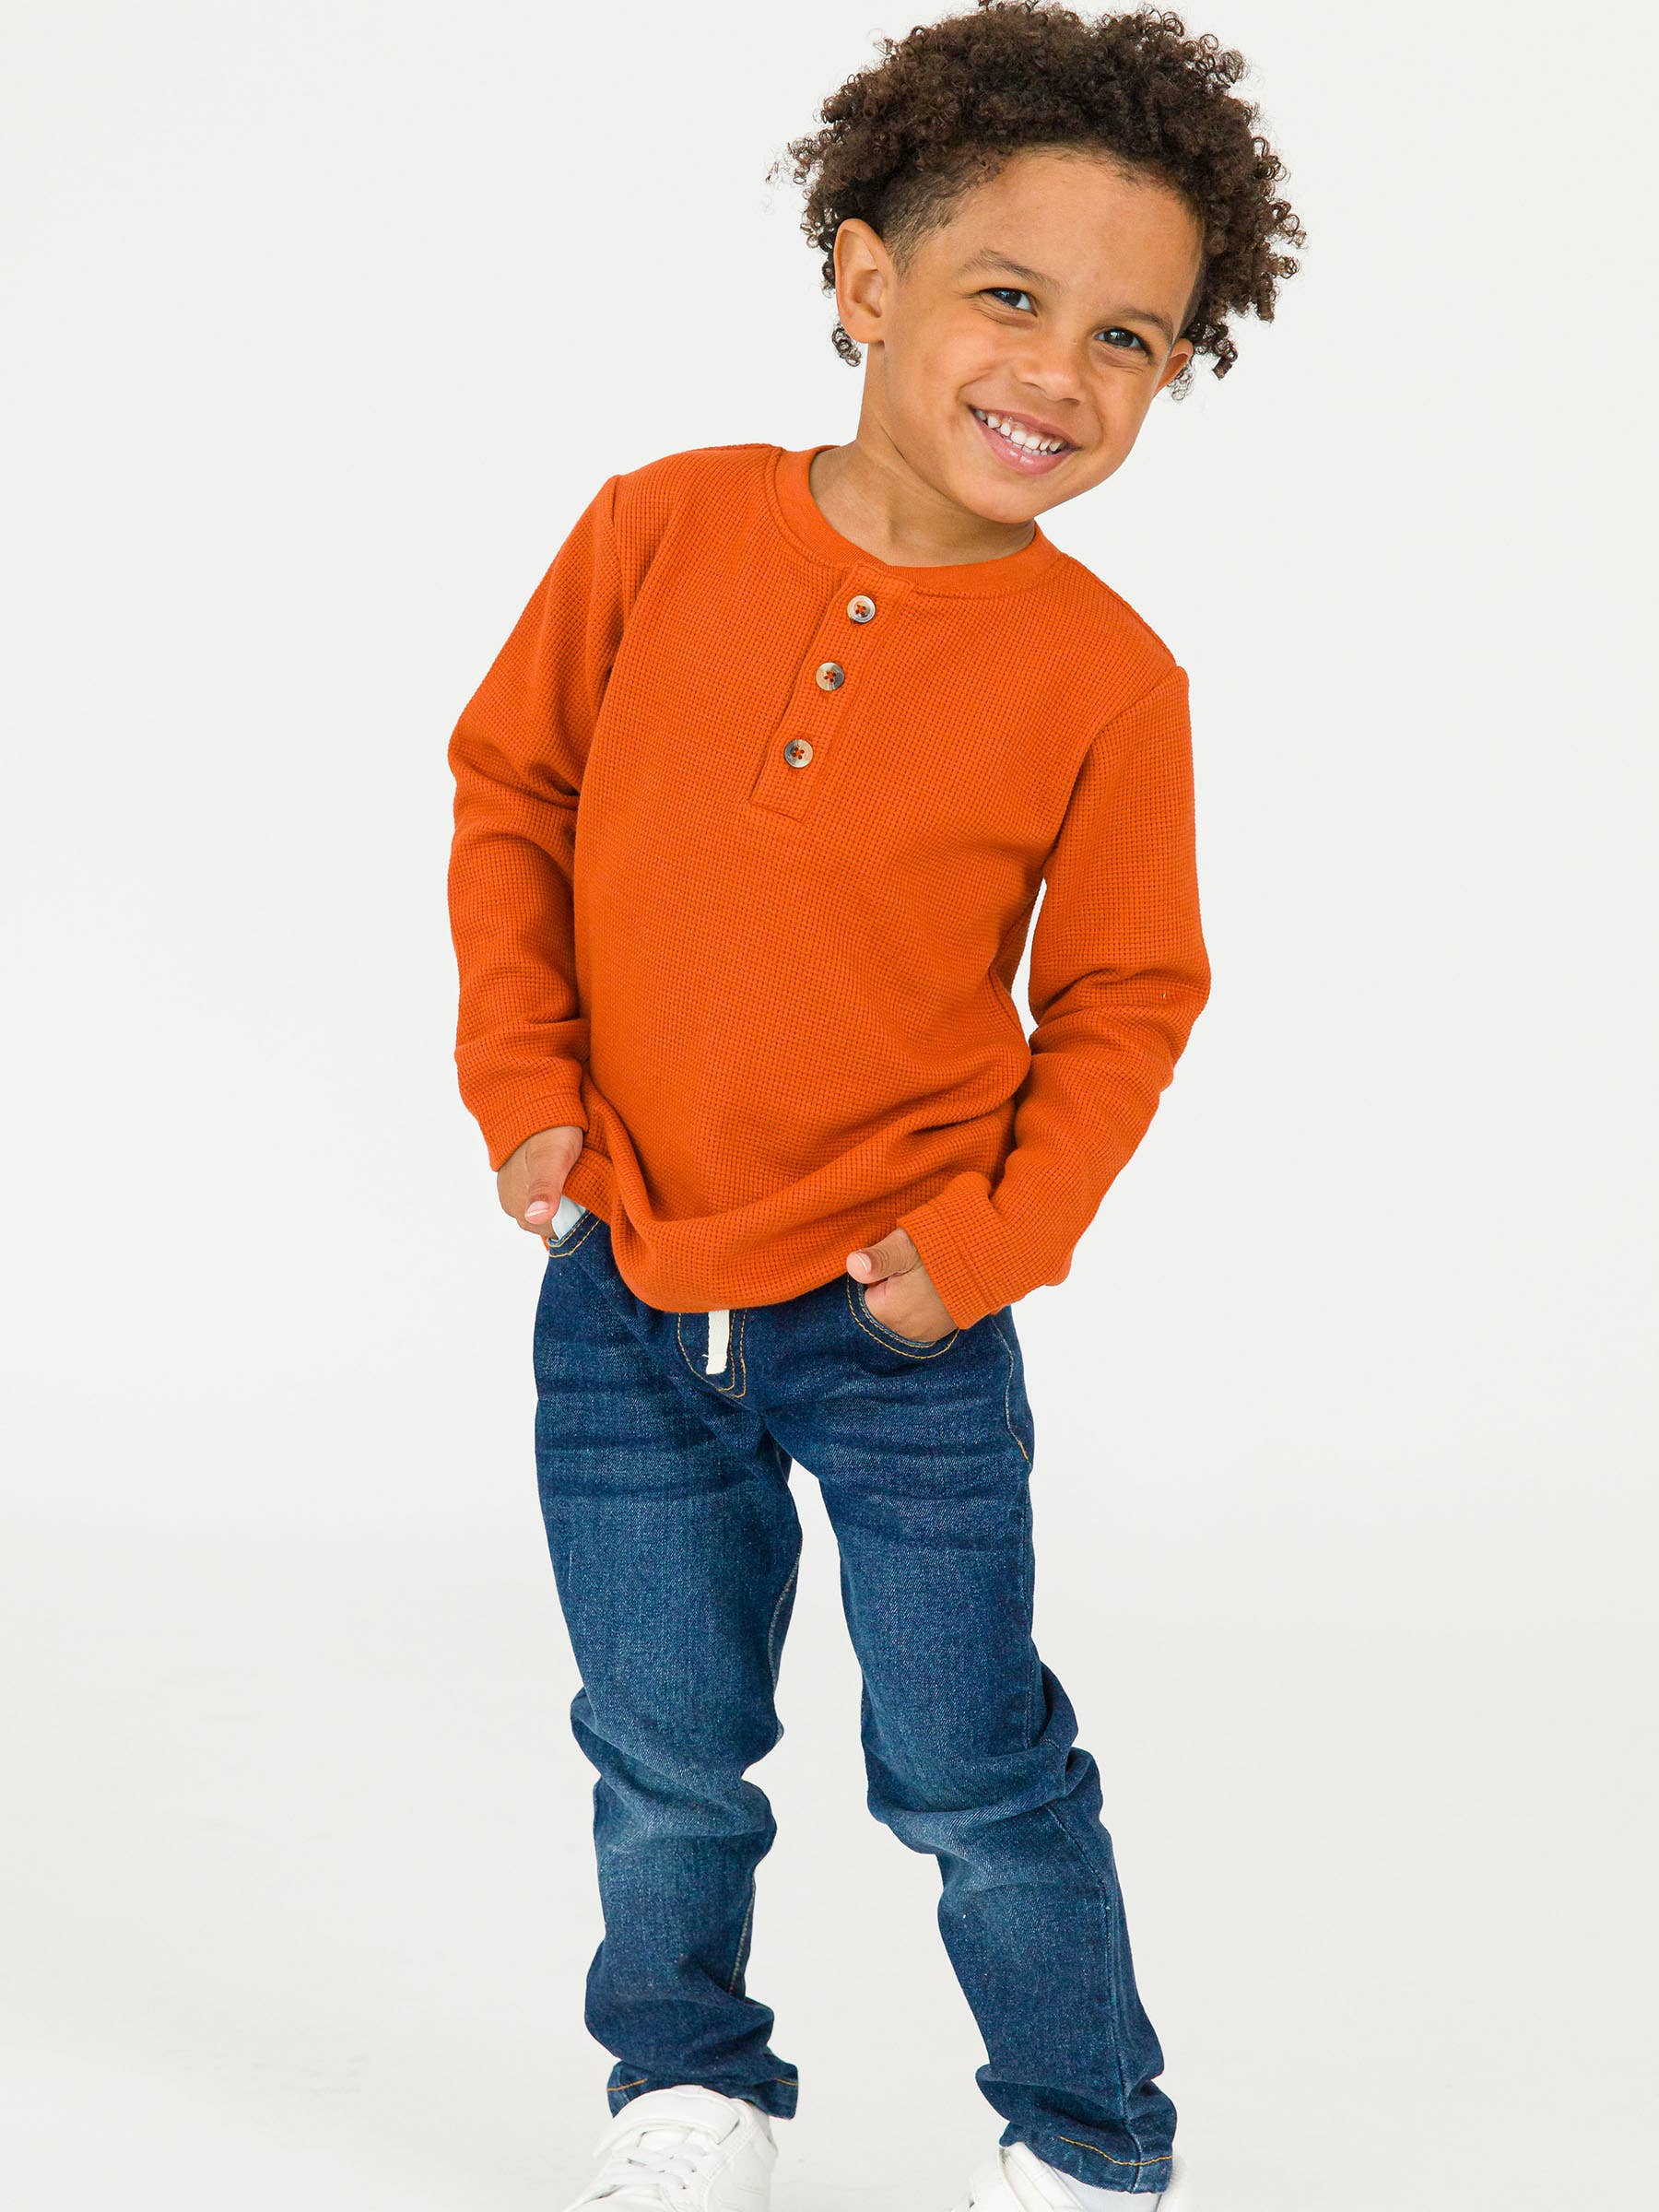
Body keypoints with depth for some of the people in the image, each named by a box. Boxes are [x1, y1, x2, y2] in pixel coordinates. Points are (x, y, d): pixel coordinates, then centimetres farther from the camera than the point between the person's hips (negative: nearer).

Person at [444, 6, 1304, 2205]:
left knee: (972, 1772, 9)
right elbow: (513, 788, 4)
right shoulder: (662, 532, -8)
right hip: (624, 1295, 2)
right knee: (667, 1757, 17)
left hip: (902, 1320, -2)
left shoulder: (1106, 678, -12)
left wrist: (995, 1238, -12)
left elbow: (1125, 997, -2)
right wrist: (524, 1080, -2)